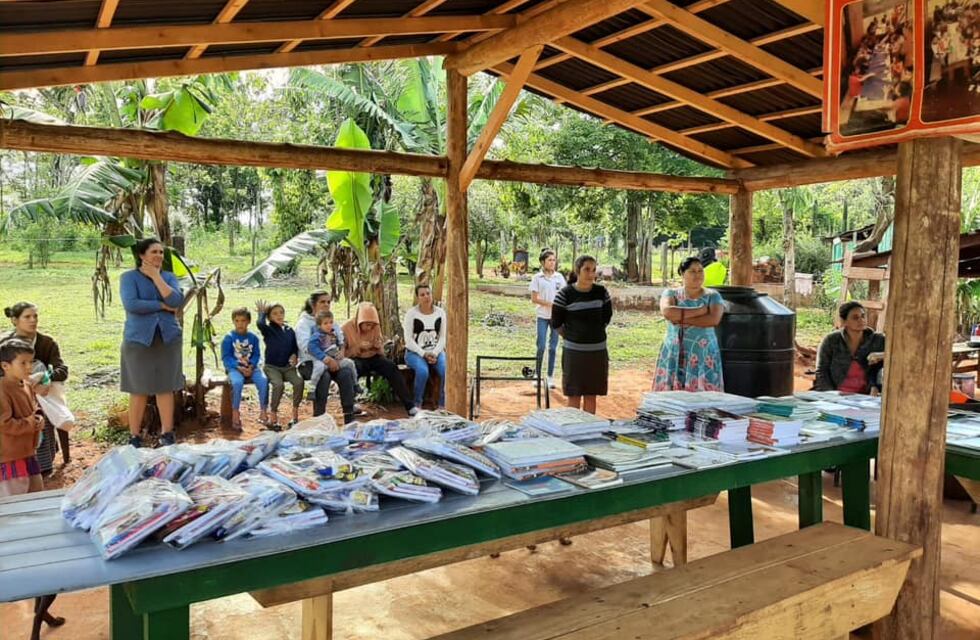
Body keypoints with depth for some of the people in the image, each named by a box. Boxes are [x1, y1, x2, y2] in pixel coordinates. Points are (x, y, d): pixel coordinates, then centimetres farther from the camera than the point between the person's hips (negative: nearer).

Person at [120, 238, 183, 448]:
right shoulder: (129, 277, -1)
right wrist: (162, 306, -10)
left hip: (168, 339, 3)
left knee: (166, 388, 6)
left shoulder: (169, 277, 9)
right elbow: (131, 304, -16)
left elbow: (176, 300, -9)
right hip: (139, 339, -3)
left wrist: (156, 276, -8)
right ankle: (134, 437, 12)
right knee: (139, 391, 2)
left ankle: (167, 434, 15)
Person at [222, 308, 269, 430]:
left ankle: (263, 411, -10)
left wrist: (251, 366, -12)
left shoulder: (253, 337, 7)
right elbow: (226, 357, -3)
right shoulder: (229, 338, -1)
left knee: (263, 380, -25)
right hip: (234, 368, -2)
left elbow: (256, 355, 7)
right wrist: (239, 367, -16)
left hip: (251, 368, 2)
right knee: (237, 382, -34)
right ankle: (235, 413, -16)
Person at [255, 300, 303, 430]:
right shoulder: (268, 330, -2)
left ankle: (295, 415, -12)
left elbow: (295, 347, 19)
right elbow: (260, 323, -26)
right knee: (279, 385, -31)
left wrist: (294, 355, -2)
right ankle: (273, 417, -15)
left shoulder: (290, 330, 11)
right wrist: (262, 312, -7)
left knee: (299, 382, -25)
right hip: (271, 367, -3)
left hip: (288, 366, 4)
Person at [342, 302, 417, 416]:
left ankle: (410, 406, -27)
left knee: (391, 367, -25)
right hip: (355, 359, -3)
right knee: (354, 367, -40)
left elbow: (381, 352, 7)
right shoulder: (347, 328, -10)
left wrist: (379, 346, -16)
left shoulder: (376, 327, 1)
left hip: (372, 357, 3)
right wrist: (359, 347, -24)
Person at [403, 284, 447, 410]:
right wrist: (424, 354, -18)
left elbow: (443, 337, 3)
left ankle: (443, 405, -12)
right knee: (423, 371, -35)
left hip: (436, 352, 3)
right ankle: (417, 404, -15)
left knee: (447, 371, -28)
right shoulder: (411, 313, -5)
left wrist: (435, 353, -13)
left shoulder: (440, 312, 4)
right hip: (415, 352, -3)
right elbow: (408, 339, -8)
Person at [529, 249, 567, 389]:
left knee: (553, 347, 6)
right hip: (543, 316, -2)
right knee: (541, 346, -2)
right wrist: (550, 304, -16)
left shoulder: (559, 277, 5)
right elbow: (534, 299, -5)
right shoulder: (537, 277, -2)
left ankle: (550, 377, 13)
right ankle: (538, 375, 12)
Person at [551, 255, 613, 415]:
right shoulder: (565, 293, -10)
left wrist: (593, 333, 12)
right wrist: (571, 336, 7)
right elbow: (556, 322, -2)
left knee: (591, 394, 12)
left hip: (597, 351, 3)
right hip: (573, 351, -3)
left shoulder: (601, 292, -1)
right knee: (574, 395, 3)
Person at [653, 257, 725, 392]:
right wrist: (699, 310, -11)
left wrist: (681, 319, -12)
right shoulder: (671, 293, 6)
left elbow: (714, 319, -13)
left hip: (703, 357, 0)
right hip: (674, 356, 1)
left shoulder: (712, 296, 6)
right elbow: (667, 312, -15)